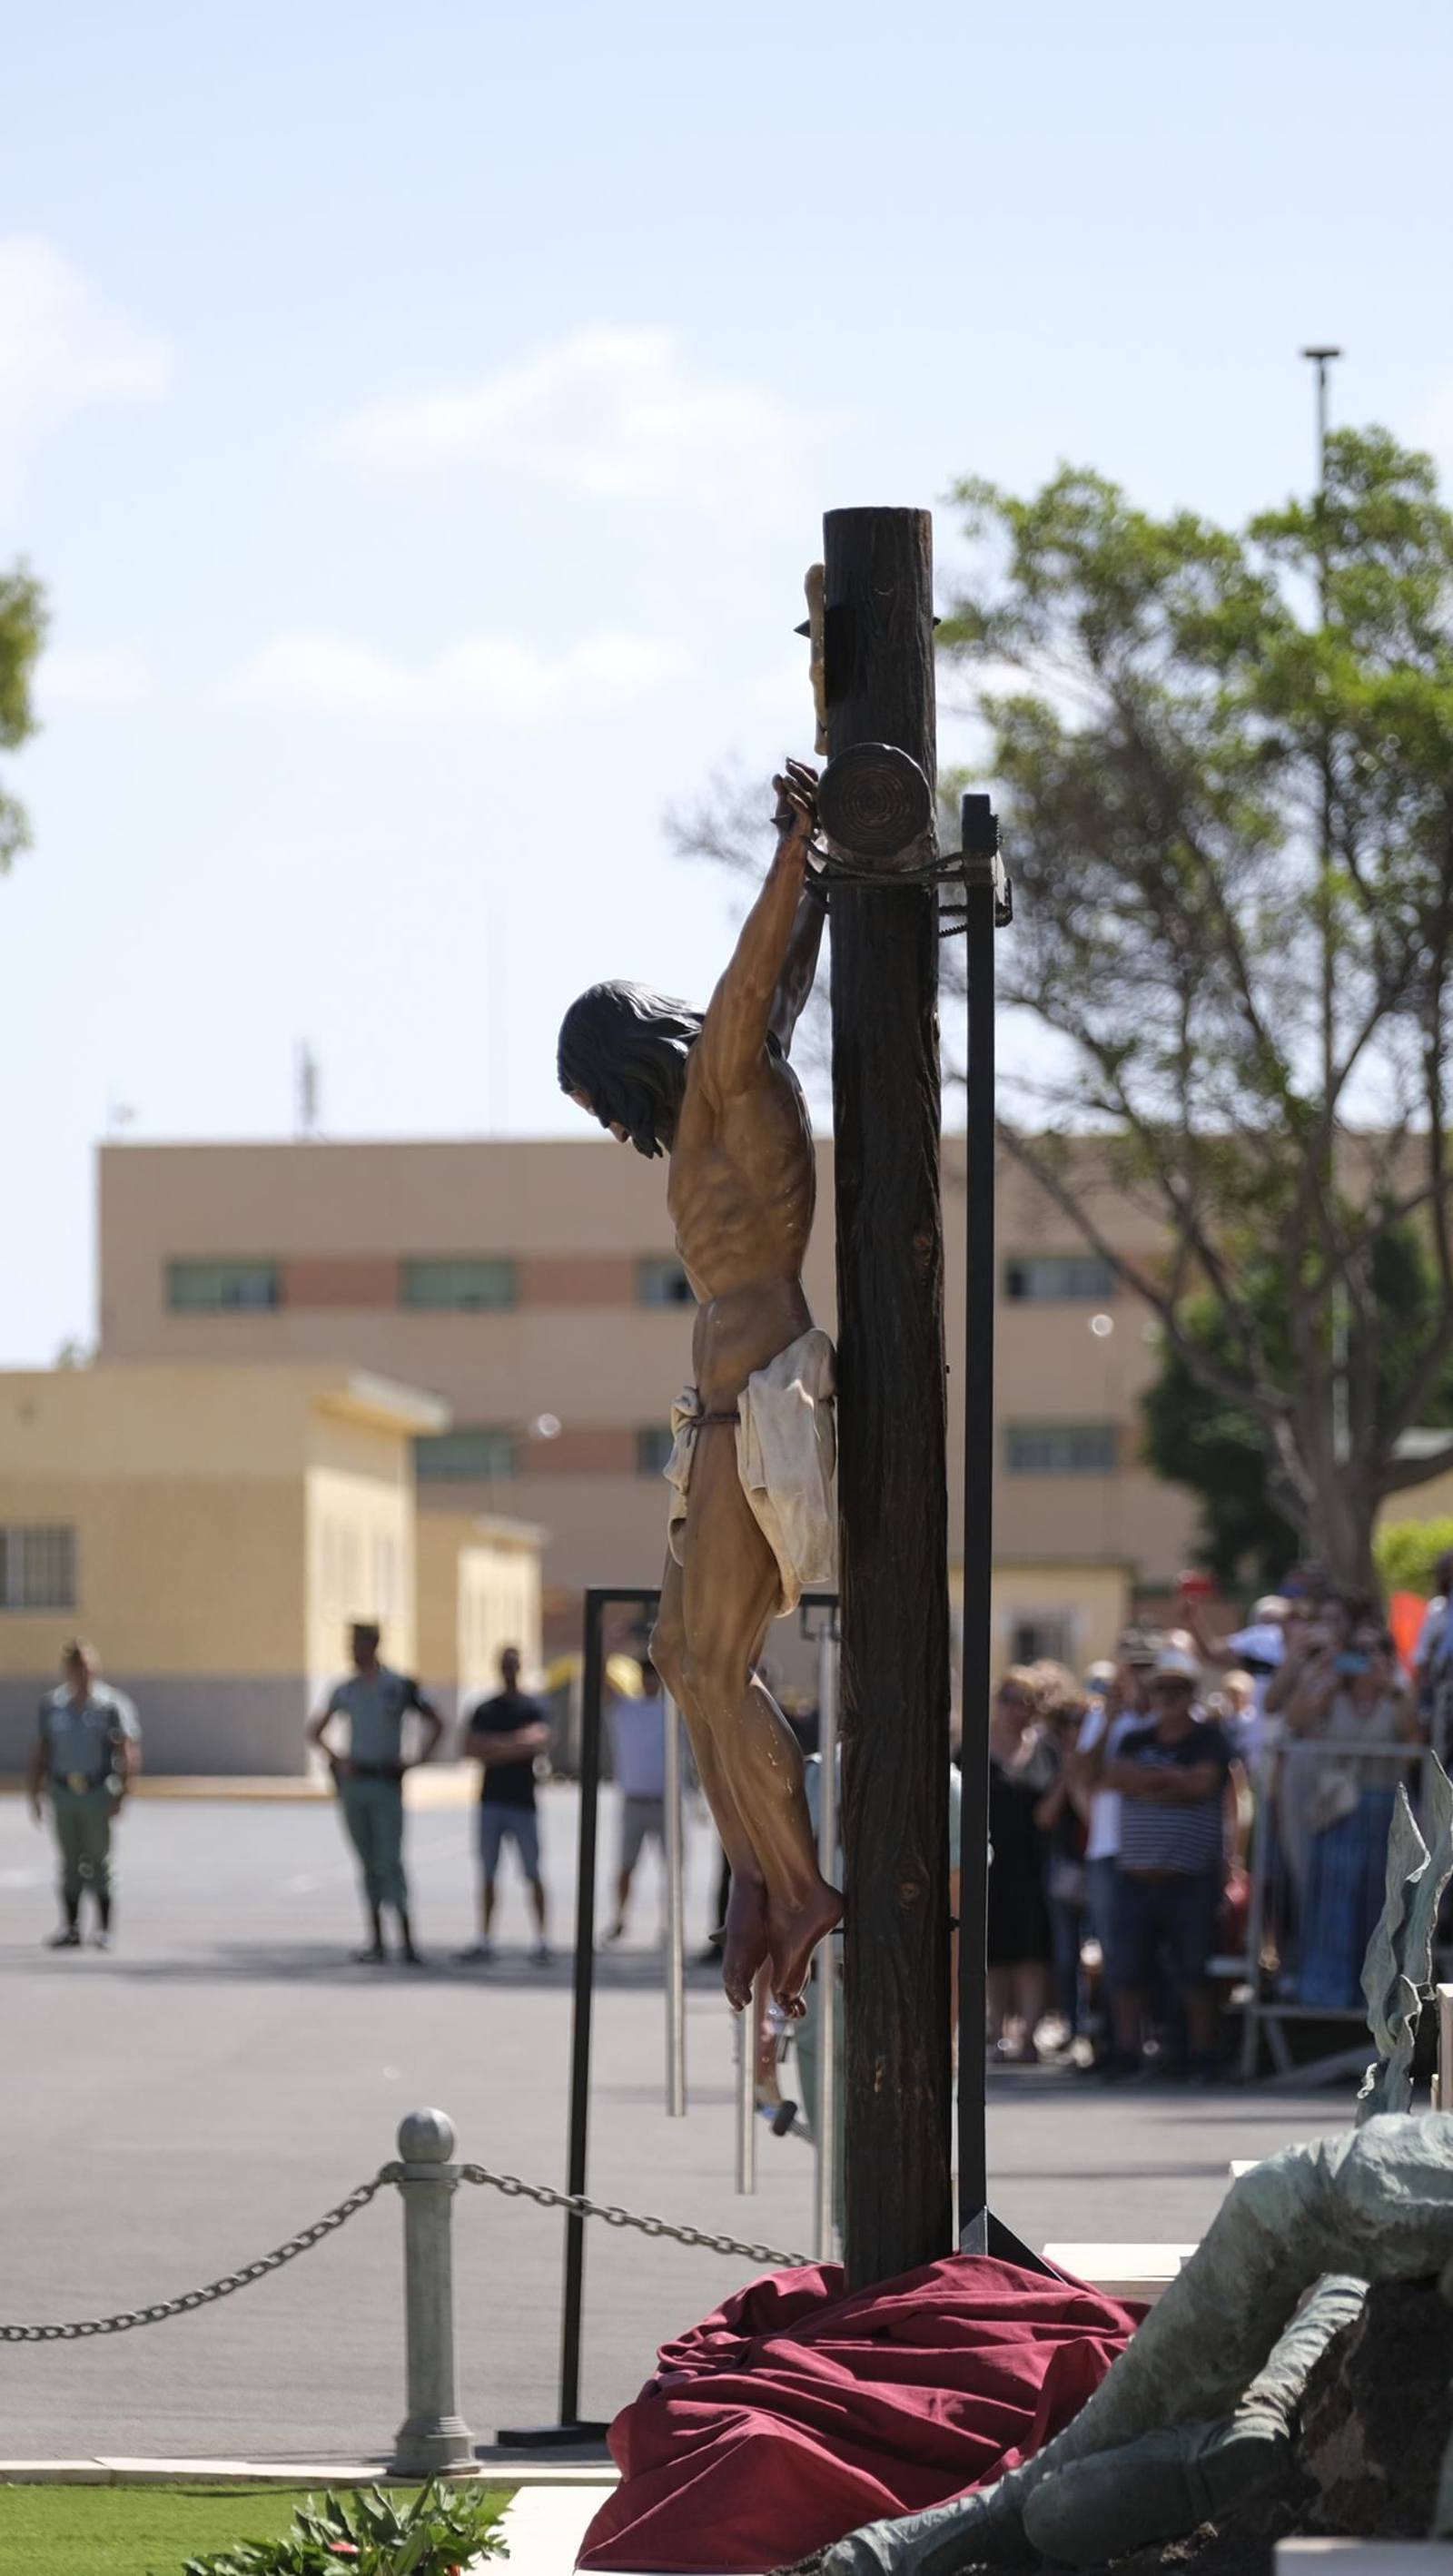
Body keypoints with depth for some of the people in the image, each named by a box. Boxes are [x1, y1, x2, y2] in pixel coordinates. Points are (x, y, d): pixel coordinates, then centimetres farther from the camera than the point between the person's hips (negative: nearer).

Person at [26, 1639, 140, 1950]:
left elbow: (128, 1753, -6)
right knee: (70, 1863, 7)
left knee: (97, 1860, -3)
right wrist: (34, 1792, 10)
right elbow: (41, 1750, 13)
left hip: (97, 1793, -3)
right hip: (63, 1792, 3)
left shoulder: (111, 1705, -4)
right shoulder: (52, 1704, 7)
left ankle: (104, 1928, 5)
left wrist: (119, 1794, -13)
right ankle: (70, 1927, 13)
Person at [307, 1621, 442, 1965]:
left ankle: (406, 1939, -10)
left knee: (390, 1862, -10)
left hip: (386, 1783, -4)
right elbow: (315, 1731, 17)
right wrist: (335, 1757, 1)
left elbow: (435, 1723, 5)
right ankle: (376, 1940, 9)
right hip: (353, 1782, 4)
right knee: (368, 1864, 6)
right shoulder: (344, 1690, 9)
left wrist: (417, 1759, -4)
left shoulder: (399, 1687, -2)